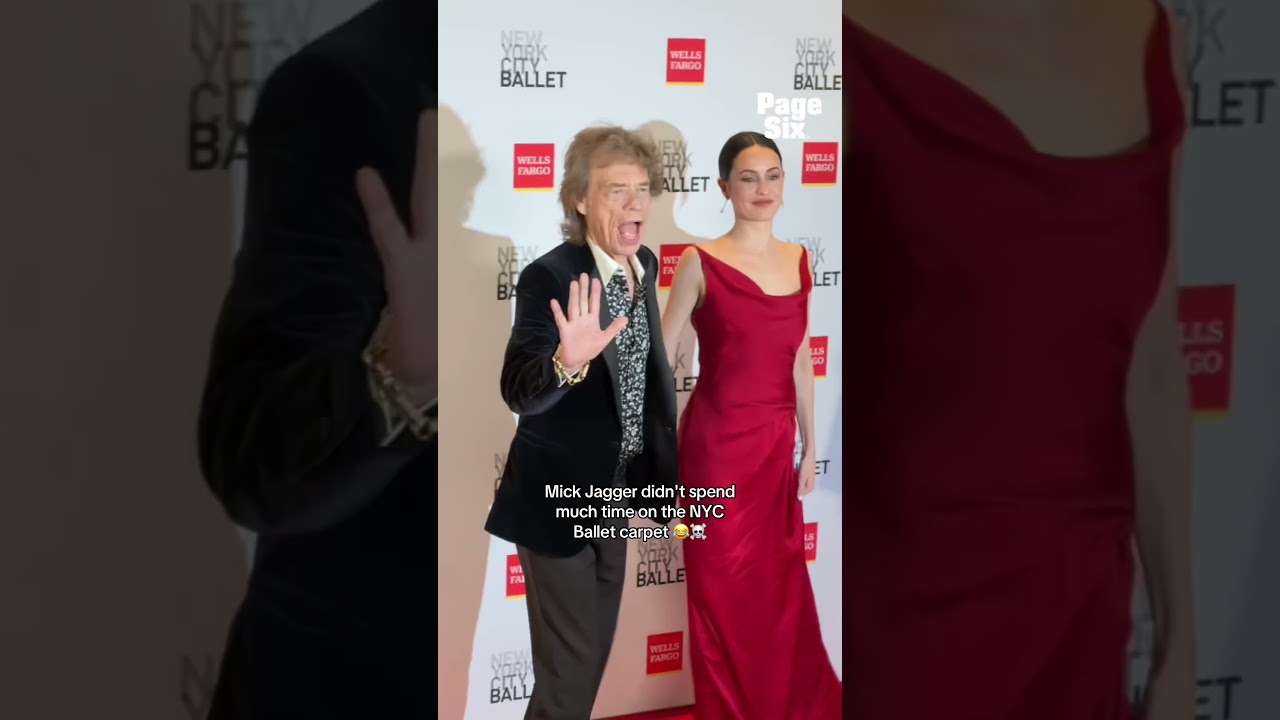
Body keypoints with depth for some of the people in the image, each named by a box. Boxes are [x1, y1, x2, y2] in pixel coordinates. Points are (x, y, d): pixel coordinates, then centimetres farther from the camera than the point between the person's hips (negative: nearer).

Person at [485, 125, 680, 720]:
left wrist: (660, 470, 16)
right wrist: (566, 363, -53)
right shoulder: (548, 278, -23)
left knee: (596, 656, 21)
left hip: (613, 495, 7)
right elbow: (518, 393, -33)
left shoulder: (646, 266, 0)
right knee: (567, 672, 0)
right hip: (559, 498, -7)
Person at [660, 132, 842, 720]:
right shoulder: (701, 263, -10)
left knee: (781, 584, 13)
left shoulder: (798, 260, 6)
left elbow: (800, 360, 13)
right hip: (718, 443, -5)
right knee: (725, 591, 6)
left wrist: (809, 445, 14)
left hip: (776, 443, 5)